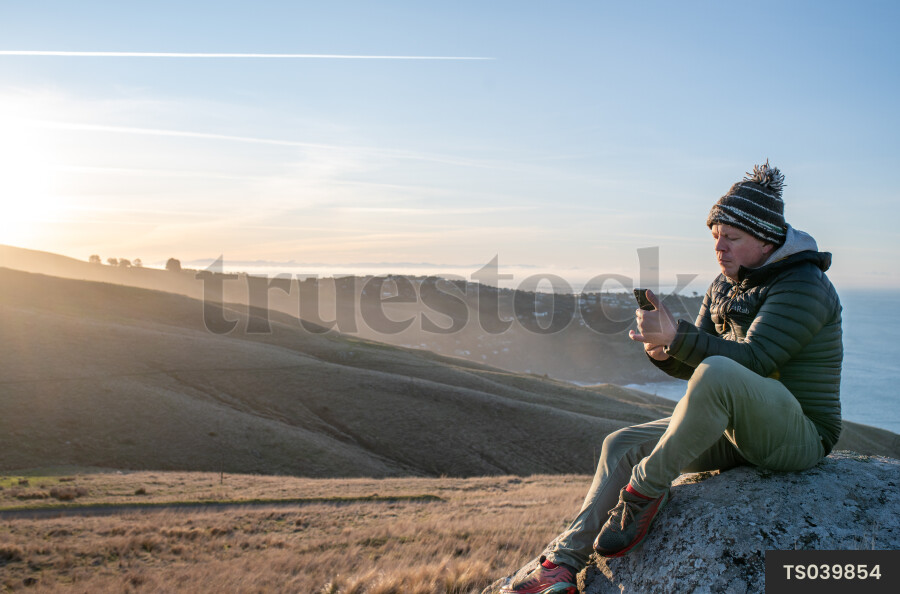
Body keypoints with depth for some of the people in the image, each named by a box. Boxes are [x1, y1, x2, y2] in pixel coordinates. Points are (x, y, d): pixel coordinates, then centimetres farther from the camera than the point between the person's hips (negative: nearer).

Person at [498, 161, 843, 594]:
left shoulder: (803, 285, -14)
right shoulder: (725, 286, 11)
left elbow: (753, 358, -27)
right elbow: (692, 363, 8)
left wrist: (677, 337, -36)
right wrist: (663, 351, -15)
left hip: (798, 436, -8)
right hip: (737, 429, 8)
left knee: (716, 374, -39)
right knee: (622, 445, -4)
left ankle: (644, 491, -23)